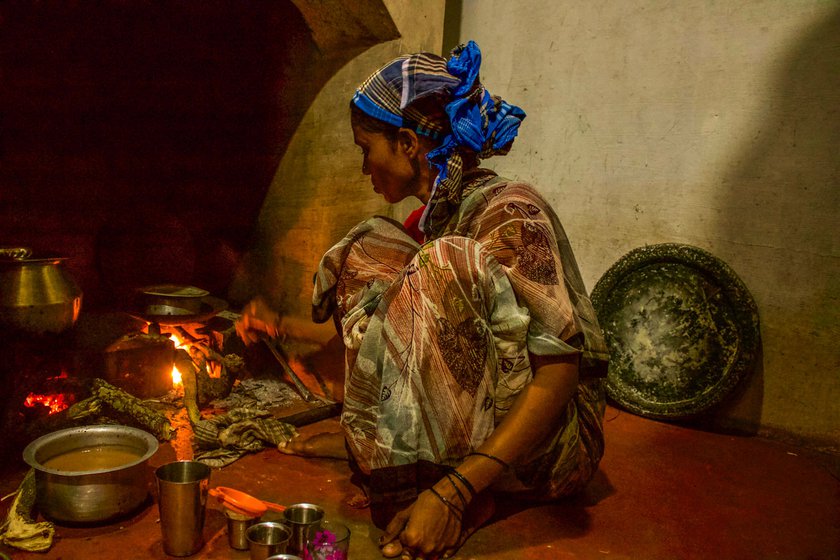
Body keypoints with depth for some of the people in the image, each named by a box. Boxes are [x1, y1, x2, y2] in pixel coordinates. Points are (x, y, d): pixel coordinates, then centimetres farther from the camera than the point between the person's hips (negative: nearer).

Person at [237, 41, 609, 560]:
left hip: (551, 443, -8)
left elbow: (558, 372, -27)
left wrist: (454, 490, -35)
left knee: (449, 265, -31)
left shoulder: (510, 212, -21)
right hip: (472, 419, 8)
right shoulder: (437, 217, 4)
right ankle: (372, 444, -3)